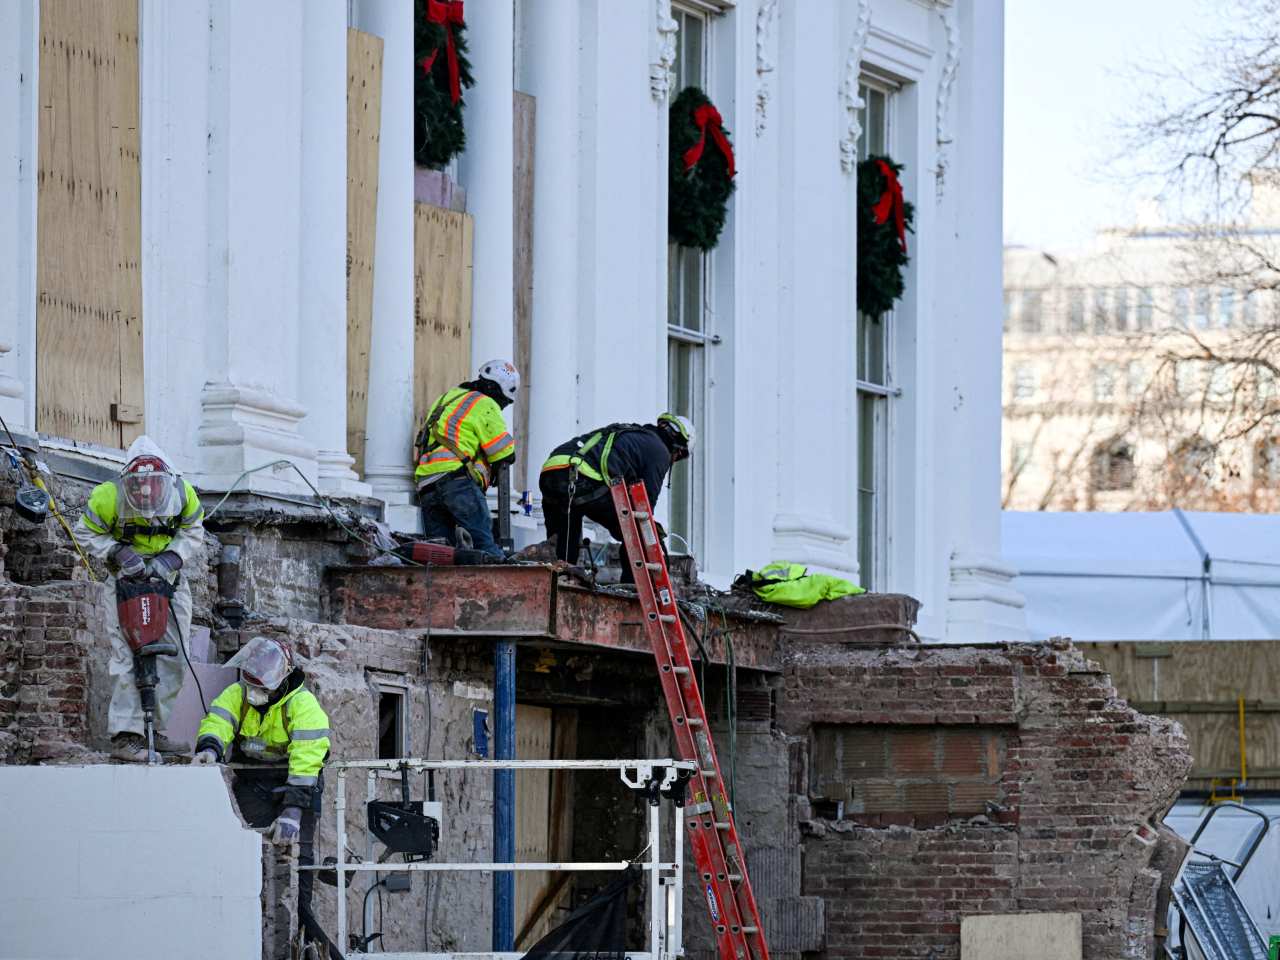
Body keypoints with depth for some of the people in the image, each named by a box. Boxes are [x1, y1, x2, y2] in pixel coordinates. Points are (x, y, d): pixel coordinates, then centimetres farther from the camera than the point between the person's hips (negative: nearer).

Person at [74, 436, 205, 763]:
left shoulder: (183, 494, -12)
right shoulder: (110, 496, -21)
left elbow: (192, 531, 3)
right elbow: (87, 533, -9)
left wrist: (170, 558, -15)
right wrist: (120, 554, -23)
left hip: (168, 581, 5)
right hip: (127, 582, -5)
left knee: (173, 660, 4)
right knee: (129, 658, -16)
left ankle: (153, 731, 14)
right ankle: (125, 736, -18)